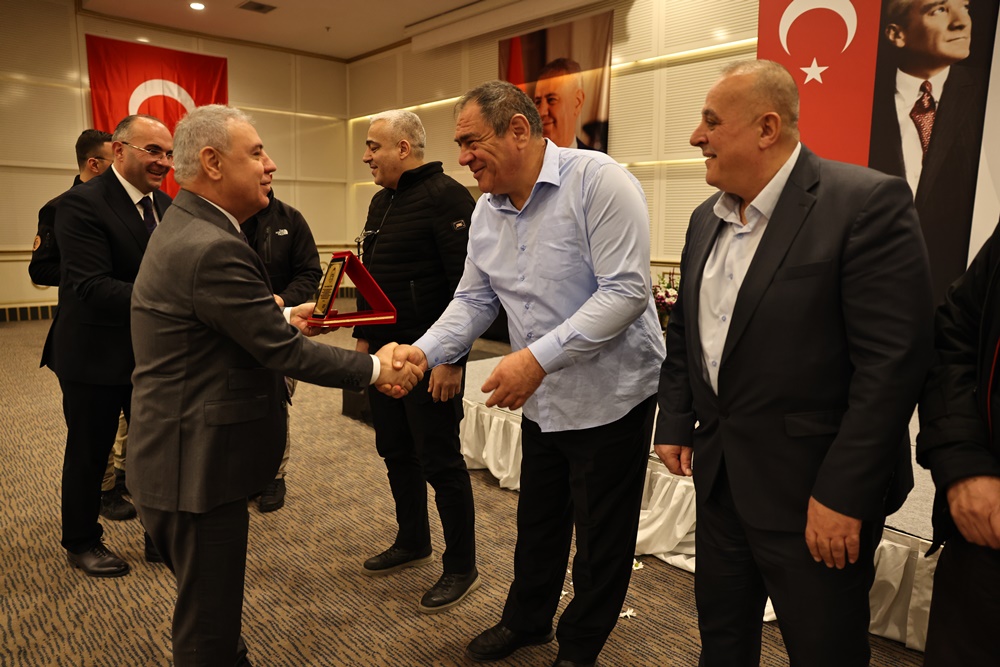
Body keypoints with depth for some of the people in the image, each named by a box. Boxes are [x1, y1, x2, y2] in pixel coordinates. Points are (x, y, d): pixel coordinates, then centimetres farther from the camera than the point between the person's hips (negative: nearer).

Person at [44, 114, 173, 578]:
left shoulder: (165, 206, 5)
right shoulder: (82, 204, -17)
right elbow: (91, 287, -27)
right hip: (96, 355, -6)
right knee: (89, 453, 13)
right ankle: (81, 542, 34)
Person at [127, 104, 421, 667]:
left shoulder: (184, 227, 8)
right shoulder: (213, 248, -25)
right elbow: (284, 352, -23)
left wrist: (282, 318, 9)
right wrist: (376, 368, -13)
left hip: (187, 456, 10)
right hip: (197, 468, -10)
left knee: (211, 609, 26)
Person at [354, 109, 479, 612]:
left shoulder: (446, 197, -14)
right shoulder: (381, 201, 15)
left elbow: (468, 284, -20)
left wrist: (451, 358, -23)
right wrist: (364, 336, 18)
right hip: (385, 353, 9)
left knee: (440, 461, 0)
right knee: (395, 452, 18)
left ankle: (461, 567, 18)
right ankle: (412, 543, 37)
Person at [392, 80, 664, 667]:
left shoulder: (598, 181, -19)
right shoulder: (487, 211, 4)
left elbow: (626, 290, -25)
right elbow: (474, 300, 7)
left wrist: (538, 357, -30)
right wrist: (424, 351, -10)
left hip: (610, 396, -6)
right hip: (543, 400, 7)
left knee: (601, 537, 11)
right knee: (537, 523, 23)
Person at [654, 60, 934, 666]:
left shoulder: (868, 202, -15)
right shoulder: (707, 218, 8)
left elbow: (894, 360, -20)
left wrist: (843, 495, -20)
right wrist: (675, 421, 10)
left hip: (815, 491, -6)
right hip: (720, 474, 7)